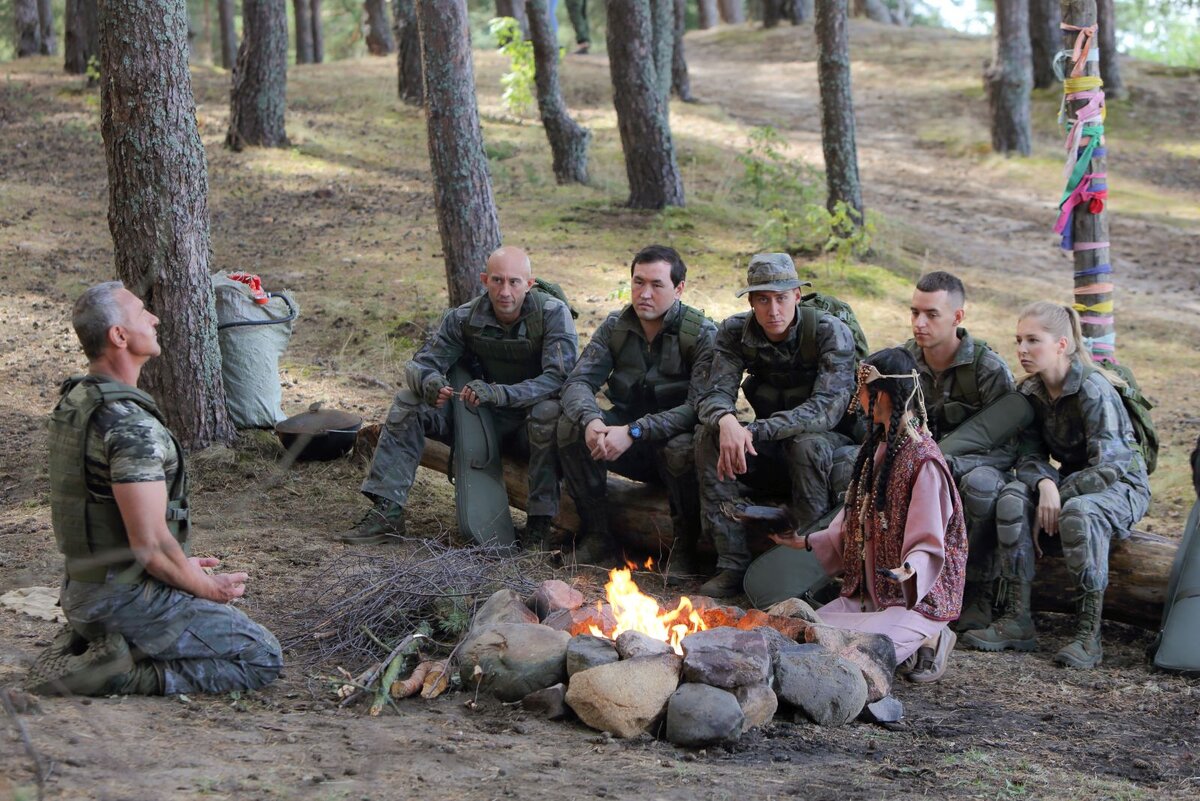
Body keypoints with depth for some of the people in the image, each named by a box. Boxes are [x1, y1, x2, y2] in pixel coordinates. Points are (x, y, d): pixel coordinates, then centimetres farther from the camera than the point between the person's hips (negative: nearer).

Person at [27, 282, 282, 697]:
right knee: (263, 658, -3)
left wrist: (180, 564, 20)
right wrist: (208, 587, -7)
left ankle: (78, 646, 14)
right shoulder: (131, 424, -25)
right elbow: (150, 545, -25)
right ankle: (122, 674, -9)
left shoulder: (73, 402, 6)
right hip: (130, 597, -9)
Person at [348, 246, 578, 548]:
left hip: (530, 419, -4)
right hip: (481, 419, 4)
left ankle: (540, 521, -29)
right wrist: (429, 383, -35)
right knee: (408, 402, -13)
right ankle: (386, 512, -17)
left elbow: (560, 377, -30)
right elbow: (420, 364, -8)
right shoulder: (464, 317, -8)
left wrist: (498, 392, -43)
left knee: (549, 411, -39)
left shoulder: (553, 313, -19)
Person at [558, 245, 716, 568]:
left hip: (675, 437, -4)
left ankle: (686, 547, -13)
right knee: (571, 426, -21)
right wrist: (590, 420, -33)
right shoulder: (614, 327, 0)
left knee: (683, 448, -38)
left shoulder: (703, 335, -15)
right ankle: (597, 536, -11)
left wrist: (634, 432, -35)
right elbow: (579, 381, -8)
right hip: (628, 446, 4)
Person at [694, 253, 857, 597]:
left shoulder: (832, 333, -20)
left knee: (807, 444, -37)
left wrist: (756, 431, -39)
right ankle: (732, 564, -19)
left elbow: (827, 408, -30)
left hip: (830, 441, -4)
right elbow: (715, 394, -13)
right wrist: (726, 421, -40)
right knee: (709, 436, -21)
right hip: (770, 451, 4)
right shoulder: (735, 332, -6)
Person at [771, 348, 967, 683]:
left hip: (916, 598, -8)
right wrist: (807, 541, 19)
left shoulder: (923, 460, -16)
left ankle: (925, 640, -1)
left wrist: (909, 570, -39)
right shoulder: (877, 448, 12)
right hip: (868, 592, 8)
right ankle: (903, 641, 5)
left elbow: (928, 544, -19)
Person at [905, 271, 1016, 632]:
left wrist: (948, 464, -32)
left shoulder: (989, 368, -16)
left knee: (979, 483, -40)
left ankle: (980, 593, -22)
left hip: (979, 465, -4)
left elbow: (1008, 449, -18)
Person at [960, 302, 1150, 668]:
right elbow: (1029, 455, -3)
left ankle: (1089, 634, -30)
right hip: (1070, 481, 6)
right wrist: (1045, 486, -25)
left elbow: (1107, 465, -25)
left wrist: (1058, 498, -22)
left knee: (1078, 513, -38)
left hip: (1123, 484, -6)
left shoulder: (1092, 389, -22)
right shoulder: (1029, 392, -1)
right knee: (1012, 498, -24)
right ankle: (1017, 620, -22)